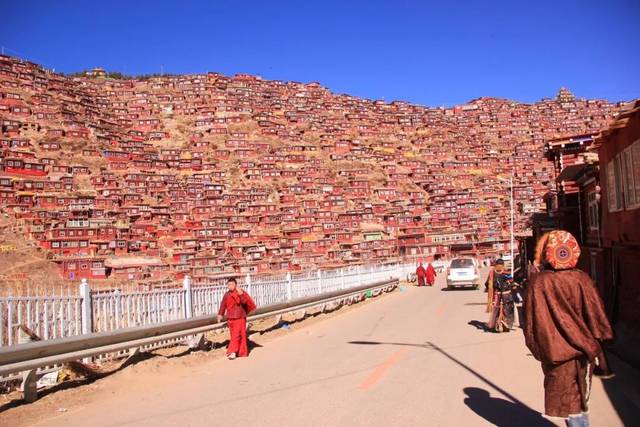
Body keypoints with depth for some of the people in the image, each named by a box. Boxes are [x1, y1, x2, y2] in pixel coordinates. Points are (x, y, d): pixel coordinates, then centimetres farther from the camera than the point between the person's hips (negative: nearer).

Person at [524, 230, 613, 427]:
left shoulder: (537, 282, -13)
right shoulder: (581, 279, -10)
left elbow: (532, 321, -9)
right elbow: (596, 313, -6)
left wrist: (537, 348, 3)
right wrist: (595, 345, 5)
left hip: (555, 351, -2)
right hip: (581, 347, 2)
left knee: (567, 399, 9)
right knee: (579, 397, 20)